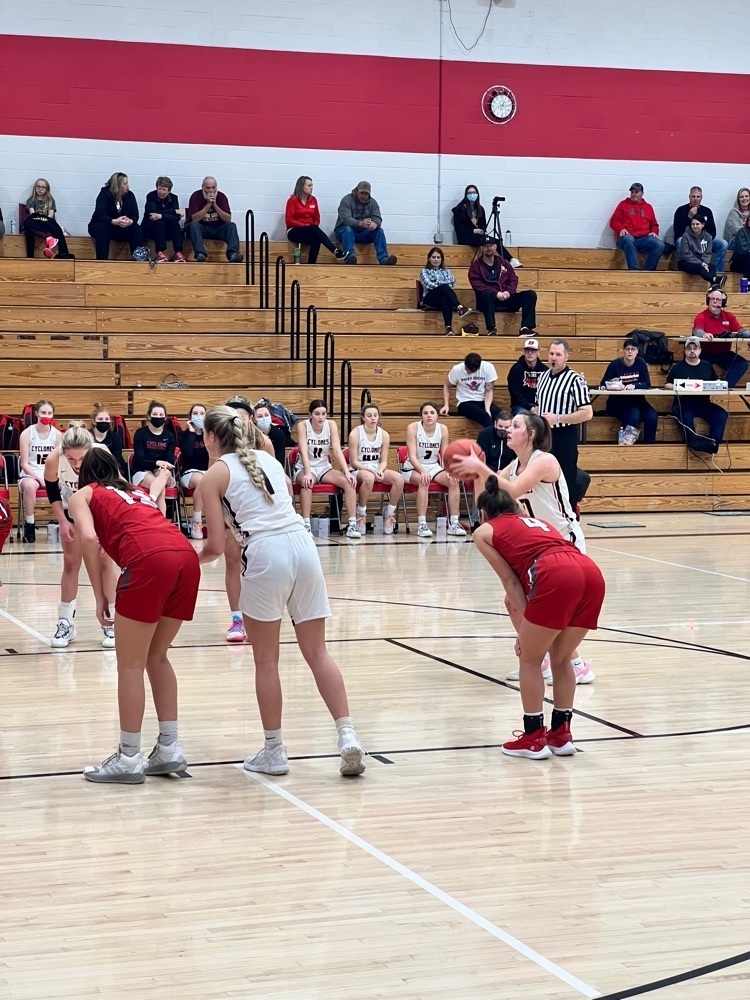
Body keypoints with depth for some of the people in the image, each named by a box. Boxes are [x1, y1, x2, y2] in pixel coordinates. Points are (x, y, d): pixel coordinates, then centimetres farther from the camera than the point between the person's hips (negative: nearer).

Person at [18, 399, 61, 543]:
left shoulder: (57, 434, 3)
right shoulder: (27, 434, -4)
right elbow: (24, 463, -6)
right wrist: (39, 478, -20)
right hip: (30, 474, -2)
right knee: (29, 486, -39)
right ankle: (29, 525, -23)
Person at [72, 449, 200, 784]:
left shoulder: (83, 495, 19)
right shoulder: (137, 492, 37)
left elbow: (89, 538, 1)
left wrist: (100, 596, 3)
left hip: (150, 560, -6)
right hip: (187, 555, 6)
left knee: (131, 665, 5)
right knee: (156, 657, 20)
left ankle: (129, 759, 8)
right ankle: (169, 749, 19)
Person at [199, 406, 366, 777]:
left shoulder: (215, 474, 5)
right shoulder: (267, 458, 21)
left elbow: (216, 545, 2)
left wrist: (193, 558, 22)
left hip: (265, 554, -5)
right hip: (303, 543, 5)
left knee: (266, 661, 8)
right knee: (317, 652, 10)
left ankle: (273, 751, 13)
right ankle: (348, 737, 1)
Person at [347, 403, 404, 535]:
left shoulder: (384, 435, 2)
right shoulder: (356, 434, -10)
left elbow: (384, 461, 4)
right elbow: (354, 462, -10)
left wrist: (380, 471, -19)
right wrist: (372, 471, -23)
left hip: (378, 470, 4)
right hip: (359, 470, -4)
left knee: (399, 478, -25)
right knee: (369, 478, -41)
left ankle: (389, 515, -9)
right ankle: (361, 514, -20)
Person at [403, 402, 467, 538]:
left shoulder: (443, 429, -2)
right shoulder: (413, 428, -13)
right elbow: (412, 456, -18)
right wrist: (423, 472, -33)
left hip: (433, 467, 4)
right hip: (413, 468, -4)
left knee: (453, 481, -22)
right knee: (424, 481, -36)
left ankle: (454, 523, -18)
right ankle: (421, 525, -37)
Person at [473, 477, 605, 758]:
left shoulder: (484, 531, 22)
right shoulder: (534, 521, 38)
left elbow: (511, 580, 13)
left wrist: (524, 631, 12)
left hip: (557, 577, -6)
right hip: (591, 572, 6)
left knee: (530, 658, 14)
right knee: (561, 658, 24)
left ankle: (534, 737, 17)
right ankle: (561, 733, 27)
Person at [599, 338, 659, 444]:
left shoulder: (641, 363, 2)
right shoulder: (615, 364, -6)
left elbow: (647, 384, -4)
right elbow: (604, 385, -5)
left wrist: (633, 386, -23)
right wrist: (615, 385, -26)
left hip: (637, 401, 3)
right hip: (618, 402, -3)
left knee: (652, 416, -25)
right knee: (634, 414, -34)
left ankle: (649, 444, -11)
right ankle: (625, 442, -20)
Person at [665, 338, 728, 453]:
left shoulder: (707, 366, 17)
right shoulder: (677, 367, 9)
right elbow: (667, 385, 8)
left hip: (703, 403, 3)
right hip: (683, 403, -3)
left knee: (722, 414, -25)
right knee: (686, 416, -38)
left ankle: (714, 442, -39)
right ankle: (694, 442, -53)